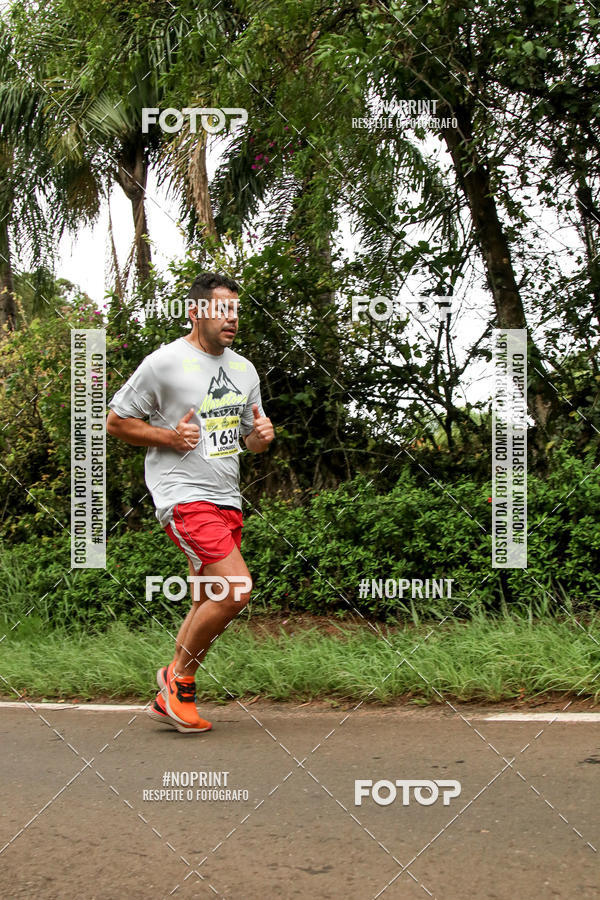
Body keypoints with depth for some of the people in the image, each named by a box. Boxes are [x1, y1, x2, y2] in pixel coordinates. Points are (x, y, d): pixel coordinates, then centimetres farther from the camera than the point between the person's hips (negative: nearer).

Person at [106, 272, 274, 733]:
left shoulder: (244, 369, 14)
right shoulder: (164, 363, -7)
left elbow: (252, 438, 24)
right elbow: (115, 421, -1)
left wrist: (262, 435, 0)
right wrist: (170, 437, -14)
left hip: (227, 500, 8)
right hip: (184, 496, -8)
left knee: (209, 605, 9)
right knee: (237, 588, -19)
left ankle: (170, 699, 22)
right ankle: (179, 676, 1)